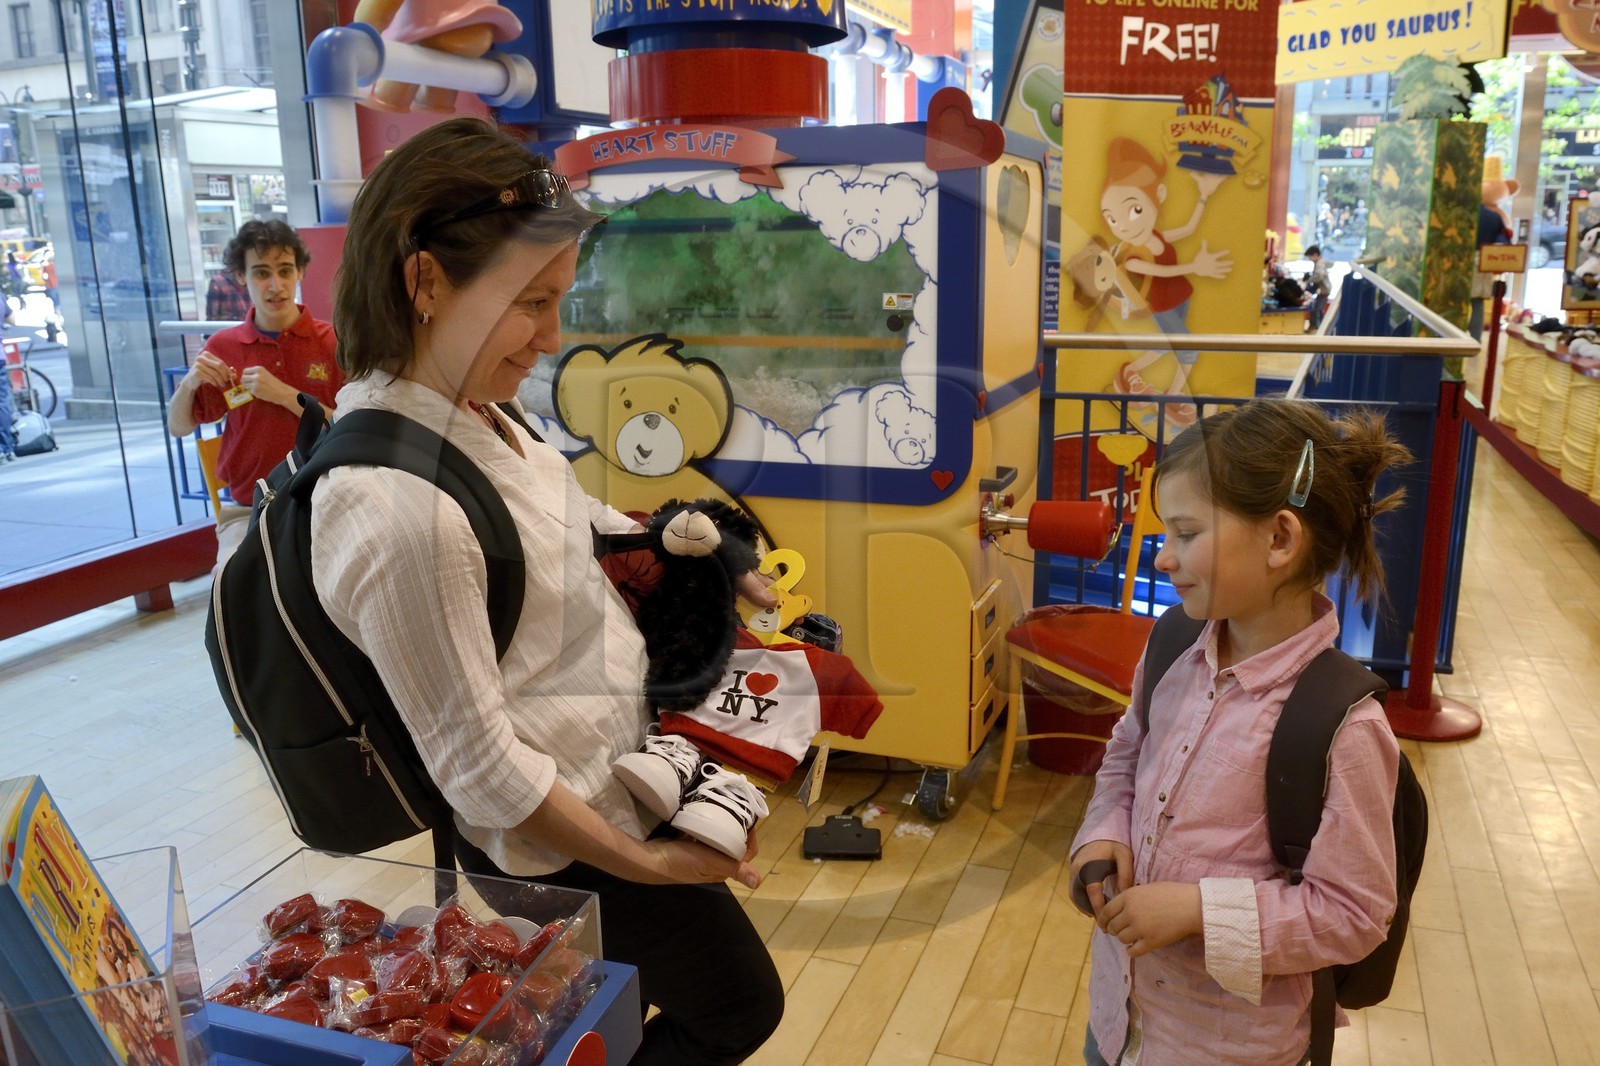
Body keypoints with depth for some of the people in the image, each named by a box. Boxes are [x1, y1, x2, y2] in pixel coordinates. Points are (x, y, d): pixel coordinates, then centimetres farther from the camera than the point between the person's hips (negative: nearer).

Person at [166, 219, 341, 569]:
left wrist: (285, 395, -16)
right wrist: (188, 383, -6)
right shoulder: (223, 347, 5)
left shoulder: (333, 342, -2)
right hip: (248, 510, 2)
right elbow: (178, 427, 14)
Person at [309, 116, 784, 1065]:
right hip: (565, 836, -8)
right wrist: (644, 864, -17)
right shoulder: (399, 510, -35)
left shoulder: (464, 407, -7)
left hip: (618, 758, 8)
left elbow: (569, 516, 13)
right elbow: (480, 763, -26)